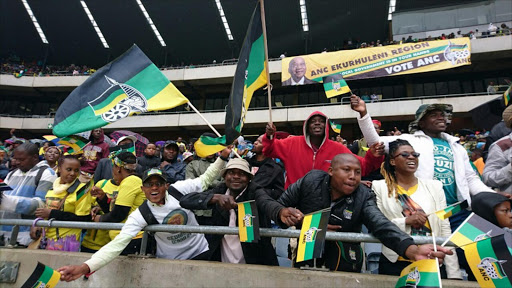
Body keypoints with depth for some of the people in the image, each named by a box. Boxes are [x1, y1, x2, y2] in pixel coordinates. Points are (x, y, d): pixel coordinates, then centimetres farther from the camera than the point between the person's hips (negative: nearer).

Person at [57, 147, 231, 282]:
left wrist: (222, 157, -14)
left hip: (200, 252, 1)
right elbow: (117, 243, -26)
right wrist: (85, 267, -38)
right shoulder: (140, 215, -18)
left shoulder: (179, 189, -15)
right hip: (170, 261, -1)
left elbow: (205, 179, -5)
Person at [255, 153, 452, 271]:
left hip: (343, 268, 0)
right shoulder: (311, 181, -14)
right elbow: (278, 204, -8)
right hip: (305, 261, 0)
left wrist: (412, 250, -48)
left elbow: (382, 226, -30)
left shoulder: (363, 197, -14)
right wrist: (283, 212, -31)